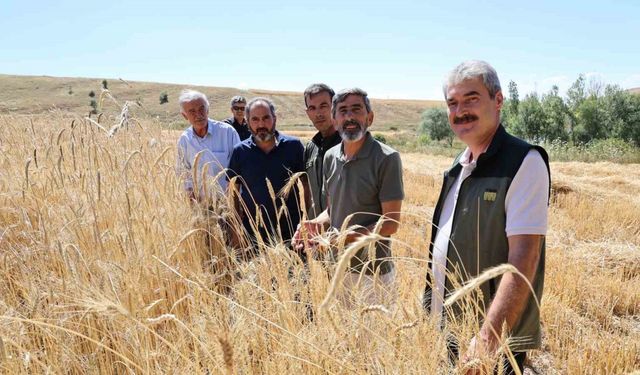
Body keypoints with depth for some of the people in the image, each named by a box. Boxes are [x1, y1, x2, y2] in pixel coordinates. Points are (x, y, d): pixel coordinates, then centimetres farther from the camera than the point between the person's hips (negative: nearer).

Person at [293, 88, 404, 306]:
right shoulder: (330, 157, 5)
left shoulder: (386, 158, -14)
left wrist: (345, 237, -25)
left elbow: (391, 223, -14)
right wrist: (316, 224, -7)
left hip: (372, 271, -5)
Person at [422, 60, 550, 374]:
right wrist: (433, 316, 11)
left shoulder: (524, 162, -15)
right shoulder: (459, 166, 8)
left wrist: (488, 337, -28)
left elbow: (524, 258, -22)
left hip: (496, 341, -7)